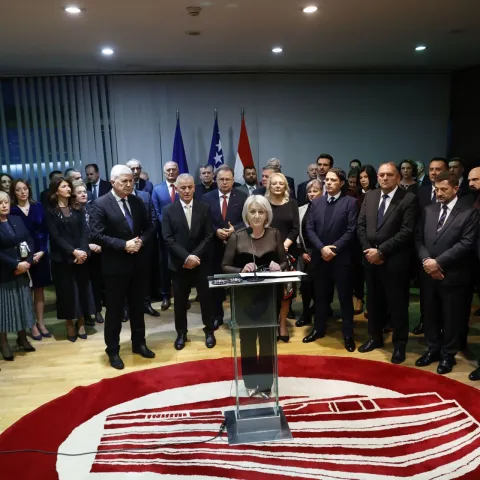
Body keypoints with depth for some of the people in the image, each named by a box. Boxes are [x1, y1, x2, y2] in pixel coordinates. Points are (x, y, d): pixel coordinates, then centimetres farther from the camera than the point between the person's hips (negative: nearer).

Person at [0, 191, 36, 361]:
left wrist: (27, 262, -10)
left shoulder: (17, 220, 7)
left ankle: (22, 337, 27)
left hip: (22, 271, 5)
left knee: (22, 304, 12)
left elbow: (29, 241, 3)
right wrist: (15, 265, -17)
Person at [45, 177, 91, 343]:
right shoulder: (51, 212, 1)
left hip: (81, 256, 2)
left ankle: (81, 322, 20)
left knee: (82, 289, 6)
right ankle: (69, 324, 17)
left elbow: (83, 232, 1)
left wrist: (83, 250, -15)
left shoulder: (77, 210, 9)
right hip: (62, 258, -2)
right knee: (65, 291, 3)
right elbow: (55, 236, -8)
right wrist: (73, 251, -18)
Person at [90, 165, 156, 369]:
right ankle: (113, 350, 21)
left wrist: (141, 240, -10)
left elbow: (149, 227, 11)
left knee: (137, 306, 17)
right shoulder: (100, 204, -10)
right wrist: (123, 245, -21)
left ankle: (139, 343, 32)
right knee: (115, 310, 6)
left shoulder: (137, 201, 6)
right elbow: (96, 235, -16)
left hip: (138, 262, 5)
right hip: (115, 265, -5)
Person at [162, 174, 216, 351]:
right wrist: (186, 257, -17)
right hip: (179, 263, 0)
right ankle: (181, 333, 25)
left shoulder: (204, 208, 1)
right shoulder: (168, 210, -1)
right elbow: (168, 239, -8)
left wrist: (195, 256, -14)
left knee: (205, 297, 8)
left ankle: (209, 331, 25)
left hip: (201, 262, 1)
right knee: (180, 300, 9)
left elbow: (208, 236, -3)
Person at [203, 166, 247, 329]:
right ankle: (217, 316, 23)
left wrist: (234, 229, -18)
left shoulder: (242, 197, 1)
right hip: (215, 246, 1)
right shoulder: (207, 198, 3)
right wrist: (216, 231, -17)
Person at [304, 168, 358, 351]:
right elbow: (309, 229, 3)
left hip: (341, 257, -4)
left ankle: (348, 335, 16)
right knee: (320, 295, 14)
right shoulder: (317, 202, 9)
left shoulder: (350, 202, -3)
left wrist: (333, 248, -15)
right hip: (319, 256, 4)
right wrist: (322, 248, -11)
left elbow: (351, 231, -10)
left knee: (345, 296, 5)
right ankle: (319, 329, 28)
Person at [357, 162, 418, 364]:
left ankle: (399, 344, 22)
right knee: (374, 301, 16)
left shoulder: (409, 199, -8)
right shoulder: (369, 196, 9)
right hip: (371, 258, 5)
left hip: (394, 261, -5)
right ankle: (375, 337, 33)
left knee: (397, 304, 6)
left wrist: (381, 251, -16)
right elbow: (361, 225, 7)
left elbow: (406, 232, -15)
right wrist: (368, 250, -6)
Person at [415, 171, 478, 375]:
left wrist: (438, 261, -17)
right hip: (428, 273, 5)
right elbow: (418, 238, 6)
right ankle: (433, 349, 32)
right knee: (430, 315, 15)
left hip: (452, 275, -4)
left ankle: (448, 354, 25)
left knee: (450, 317, 8)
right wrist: (426, 260, -11)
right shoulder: (428, 211, 9)